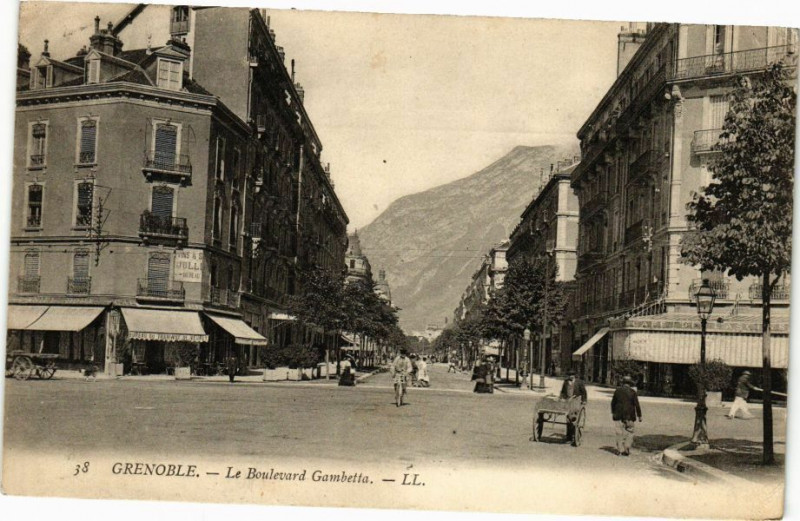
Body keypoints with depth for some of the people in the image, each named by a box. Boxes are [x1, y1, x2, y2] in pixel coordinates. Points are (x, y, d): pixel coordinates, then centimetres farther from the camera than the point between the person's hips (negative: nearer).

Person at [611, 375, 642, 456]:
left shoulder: (617, 390, 3)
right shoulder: (632, 392, -5)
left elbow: (613, 402, 10)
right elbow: (637, 405, -6)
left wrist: (613, 412, 23)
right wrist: (639, 416, 0)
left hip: (619, 416, 2)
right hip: (629, 416, -2)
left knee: (620, 433, 5)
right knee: (629, 433, 8)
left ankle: (620, 450, 3)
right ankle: (627, 449, 0)